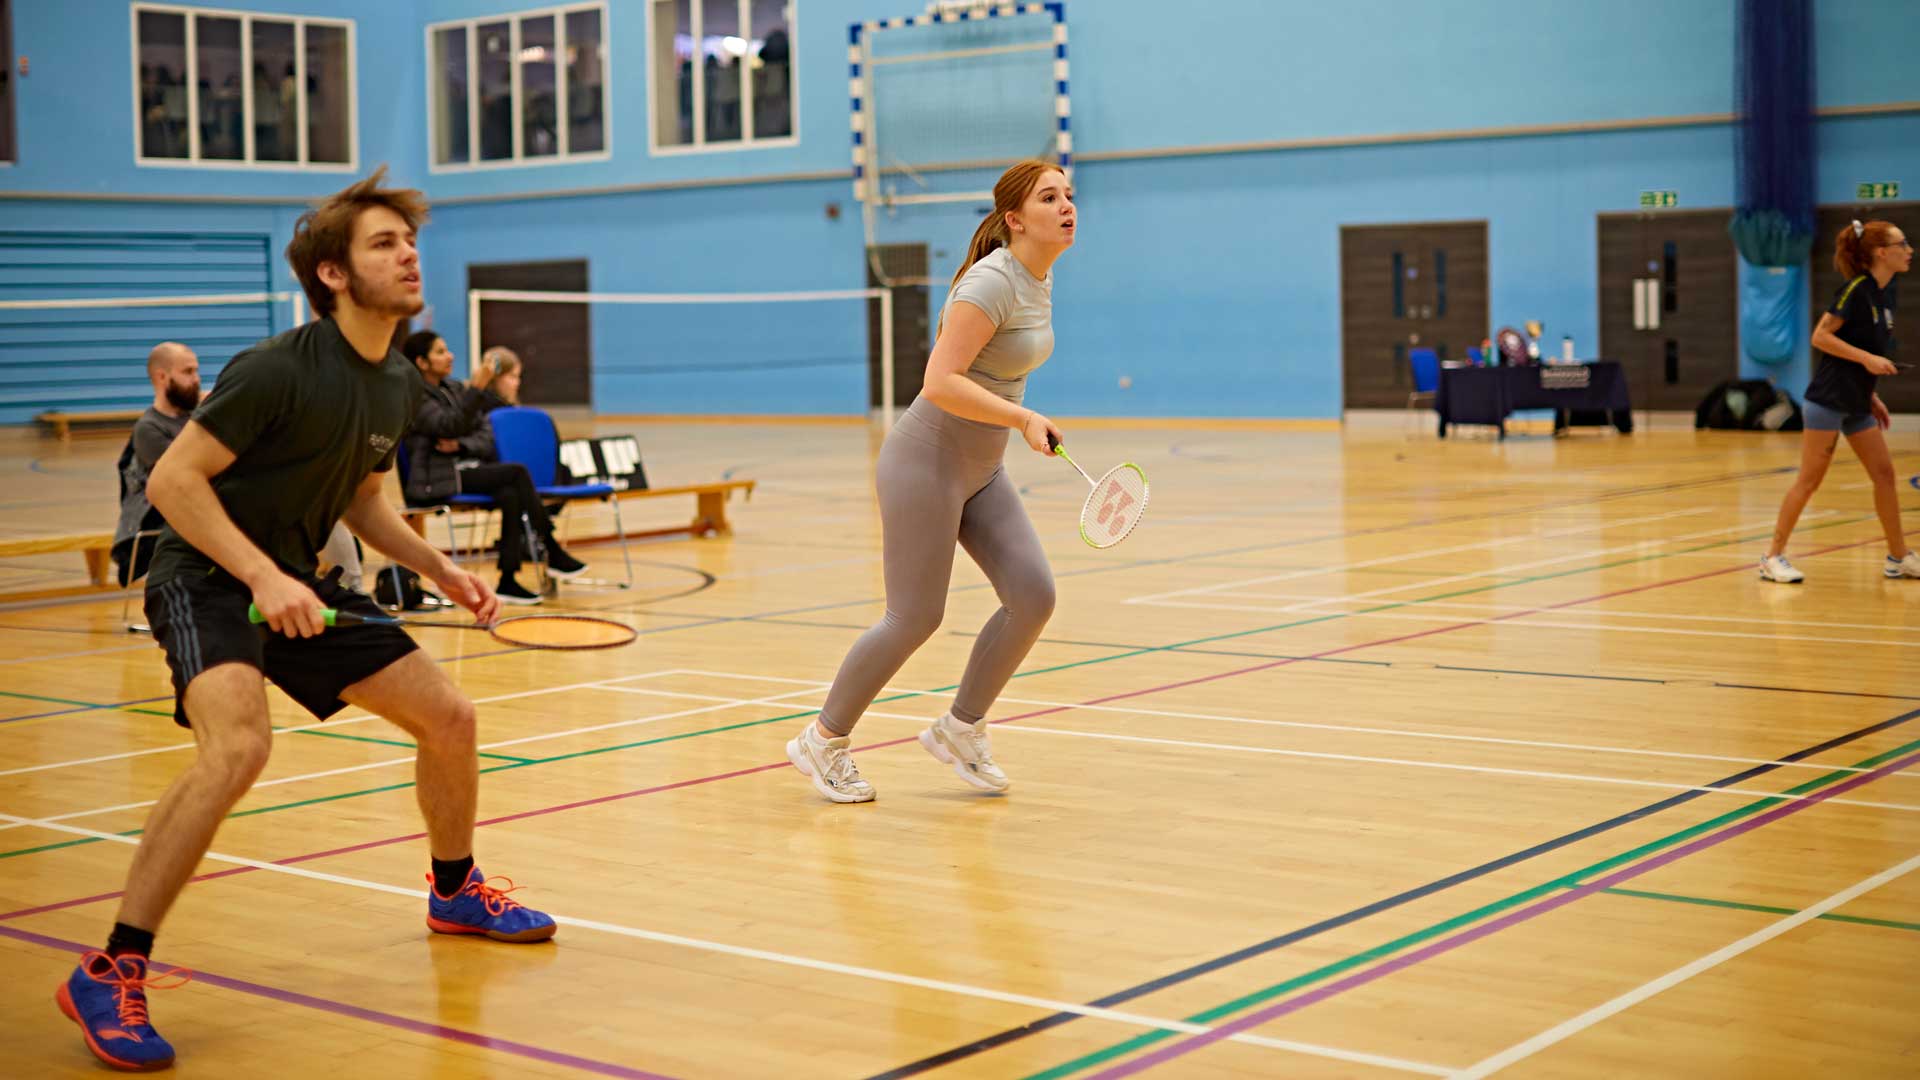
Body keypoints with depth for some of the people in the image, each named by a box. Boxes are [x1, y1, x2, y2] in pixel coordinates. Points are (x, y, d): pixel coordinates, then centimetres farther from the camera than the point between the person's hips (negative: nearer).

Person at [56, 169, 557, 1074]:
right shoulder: (279, 370, -21)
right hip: (207, 580, -8)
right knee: (238, 745, -33)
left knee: (448, 718, 8)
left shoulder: (397, 385, 4)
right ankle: (110, 974, -24)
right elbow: (172, 480, -21)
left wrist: (440, 569, 5)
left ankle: (455, 891, 35)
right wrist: (263, 576, -29)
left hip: (294, 586, 8)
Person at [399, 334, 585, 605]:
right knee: (517, 473, -23)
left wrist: (460, 445, -12)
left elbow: (486, 440, 10)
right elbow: (449, 425, -23)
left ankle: (508, 581, -25)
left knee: (511, 495, -25)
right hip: (437, 480, -7)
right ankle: (552, 553, -16)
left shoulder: (455, 388, 17)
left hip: (465, 468, 7)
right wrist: (478, 387, -29)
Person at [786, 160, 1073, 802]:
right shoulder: (992, 281, -21)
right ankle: (823, 741, 17)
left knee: (1033, 595, -4)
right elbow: (940, 382, -29)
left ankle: (959, 730, 14)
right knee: (915, 618, -3)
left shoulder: (1041, 278, 7)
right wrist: (1022, 418, -30)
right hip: (927, 462, -8)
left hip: (981, 471, 8)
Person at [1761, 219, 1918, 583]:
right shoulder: (1856, 289, -14)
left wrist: (1872, 396, 16)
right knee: (1809, 480, -4)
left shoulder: (1883, 294, 11)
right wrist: (1867, 358, -22)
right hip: (1828, 400, -8)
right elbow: (1820, 336, -17)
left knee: (1885, 474, 7)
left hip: (1857, 405, 8)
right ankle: (1773, 557, 4)